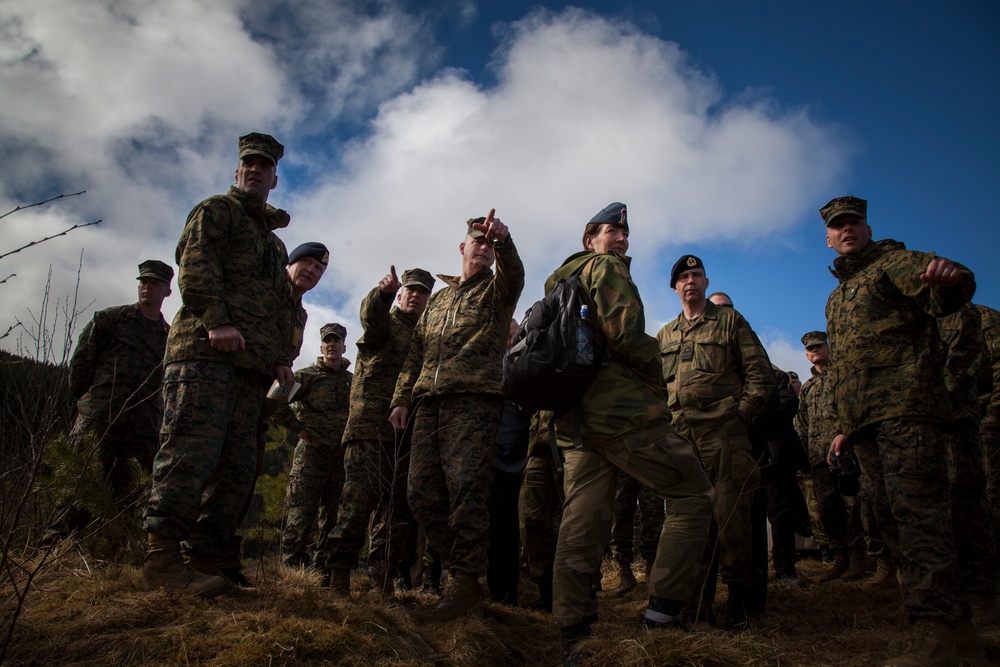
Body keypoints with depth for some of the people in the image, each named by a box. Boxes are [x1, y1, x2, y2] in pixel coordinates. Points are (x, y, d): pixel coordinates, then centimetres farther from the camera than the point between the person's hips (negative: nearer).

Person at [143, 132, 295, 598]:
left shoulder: (274, 241, 33)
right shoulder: (215, 210, 12)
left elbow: (282, 306, 29)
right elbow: (195, 263, -6)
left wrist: (282, 357, 14)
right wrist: (216, 319, -20)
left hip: (252, 363, 8)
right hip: (206, 349, -7)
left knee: (237, 464, 0)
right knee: (194, 447, -17)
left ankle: (203, 561, 3)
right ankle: (162, 559, -15)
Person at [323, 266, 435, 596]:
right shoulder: (385, 323, 10)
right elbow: (371, 315, -15)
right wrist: (382, 291, -36)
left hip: (406, 431, 5)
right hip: (370, 426, -5)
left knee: (401, 507, 3)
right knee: (360, 496, -13)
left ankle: (383, 574, 12)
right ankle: (338, 573, -9)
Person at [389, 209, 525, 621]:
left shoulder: (496, 290, 14)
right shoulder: (438, 300, 29)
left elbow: (514, 275, -12)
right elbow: (416, 354, 26)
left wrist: (503, 240, -32)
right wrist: (401, 399, 16)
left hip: (474, 400, -5)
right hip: (429, 403, 6)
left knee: (466, 489, -16)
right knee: (422, 494, -1)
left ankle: (466, 585, -11)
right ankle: (461, 566, 11)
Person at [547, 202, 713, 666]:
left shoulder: (558, 282, 24)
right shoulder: (606, 268, -2)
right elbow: (625, 334, -16)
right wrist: (654, 373, 0)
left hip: (574, 419, 9)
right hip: (623, 410, -8)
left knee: (581, 522, 6)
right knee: (692, 494, 4)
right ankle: (664, 607, 1)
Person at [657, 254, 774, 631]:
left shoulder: (730, 321, 9)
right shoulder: (666, 335, 20)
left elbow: (760, 372, 3)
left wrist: (741, 415, -6)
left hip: (723, 430, -4)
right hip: (681, 435, 4)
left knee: (729, 511, -7)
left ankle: (741, 592, 6)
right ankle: (696, 595, 14)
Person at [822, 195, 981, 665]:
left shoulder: (892, 262, 5)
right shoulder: (837, 296, 29)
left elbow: (949, 293, -17)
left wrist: (948, 279, -42)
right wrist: (846, 428, 25)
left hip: (905, 407, -9)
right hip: (866, 423, 9)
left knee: (917, 514, -15)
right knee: (892, 520, 8)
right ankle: (955, 626, 16)